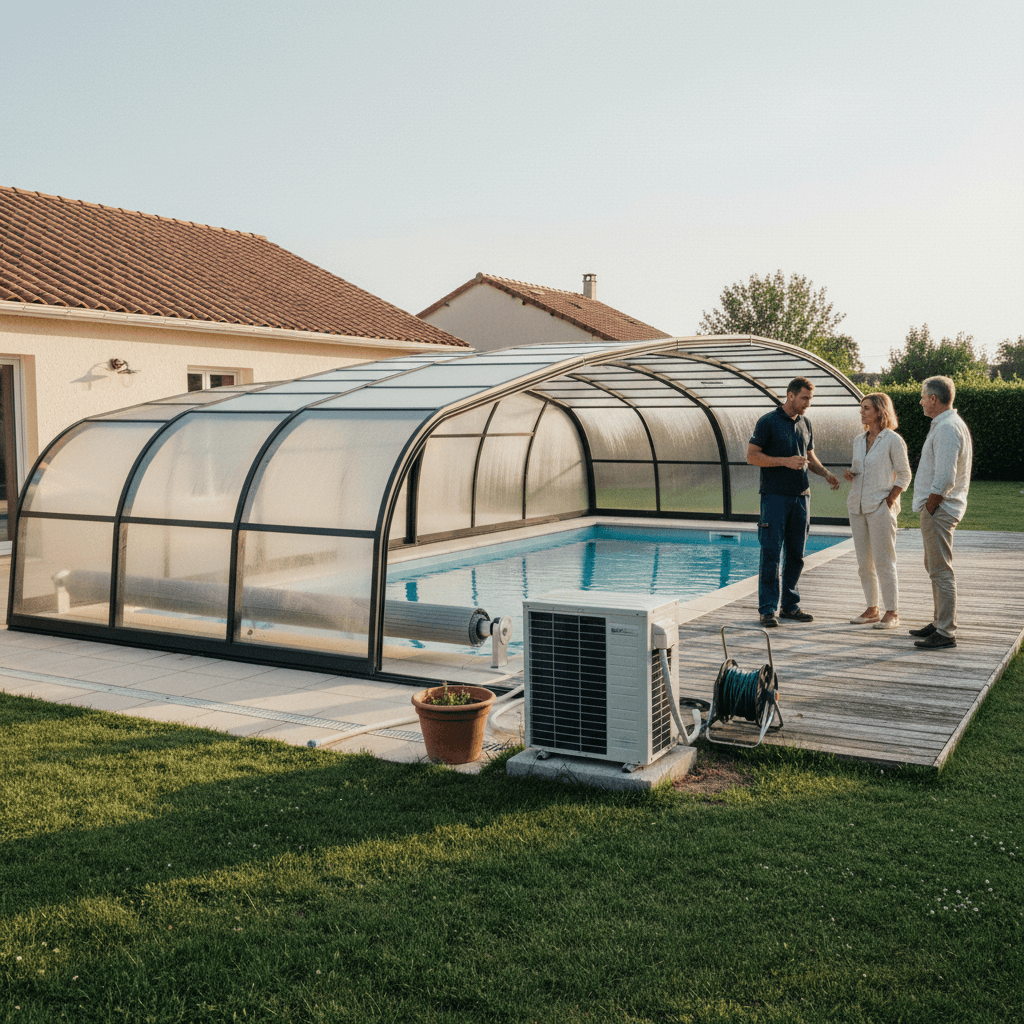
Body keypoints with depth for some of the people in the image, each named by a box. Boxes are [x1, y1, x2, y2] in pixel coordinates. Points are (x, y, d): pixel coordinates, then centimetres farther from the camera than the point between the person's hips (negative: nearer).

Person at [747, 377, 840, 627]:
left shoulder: (805, 423, 13)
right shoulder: (768, 422, -5)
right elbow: (752, 456, -9)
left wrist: (826, 473, 5)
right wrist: (785, 461, -18)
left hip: (801, 496, 6)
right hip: (775, 496, -6)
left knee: (796, 554, 9)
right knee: (772, 554, -6)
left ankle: (790, 605, 17)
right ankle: (768, 609, -1)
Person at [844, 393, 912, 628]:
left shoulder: (892, 440, -6)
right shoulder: (858, 440, 12)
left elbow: (904, 475, -4)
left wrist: (889, 502, -11)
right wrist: (850, 475, -1)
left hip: (880, 508, -7)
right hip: (857, 507, 7)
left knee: (883, 562, -5)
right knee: (864, 562, 9)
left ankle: (892, 613, 2)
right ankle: (872, 609, 18)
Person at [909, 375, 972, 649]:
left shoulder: (946, 428, -18)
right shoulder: (948, 424, 16)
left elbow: (944, 479, -26)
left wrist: (930, 506, -14)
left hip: (939, 509, -11)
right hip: (938, 507, 11)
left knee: (941, 570, -8)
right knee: (934, 566, 19)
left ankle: (946, 633, -5)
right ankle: (939, 623, 29)